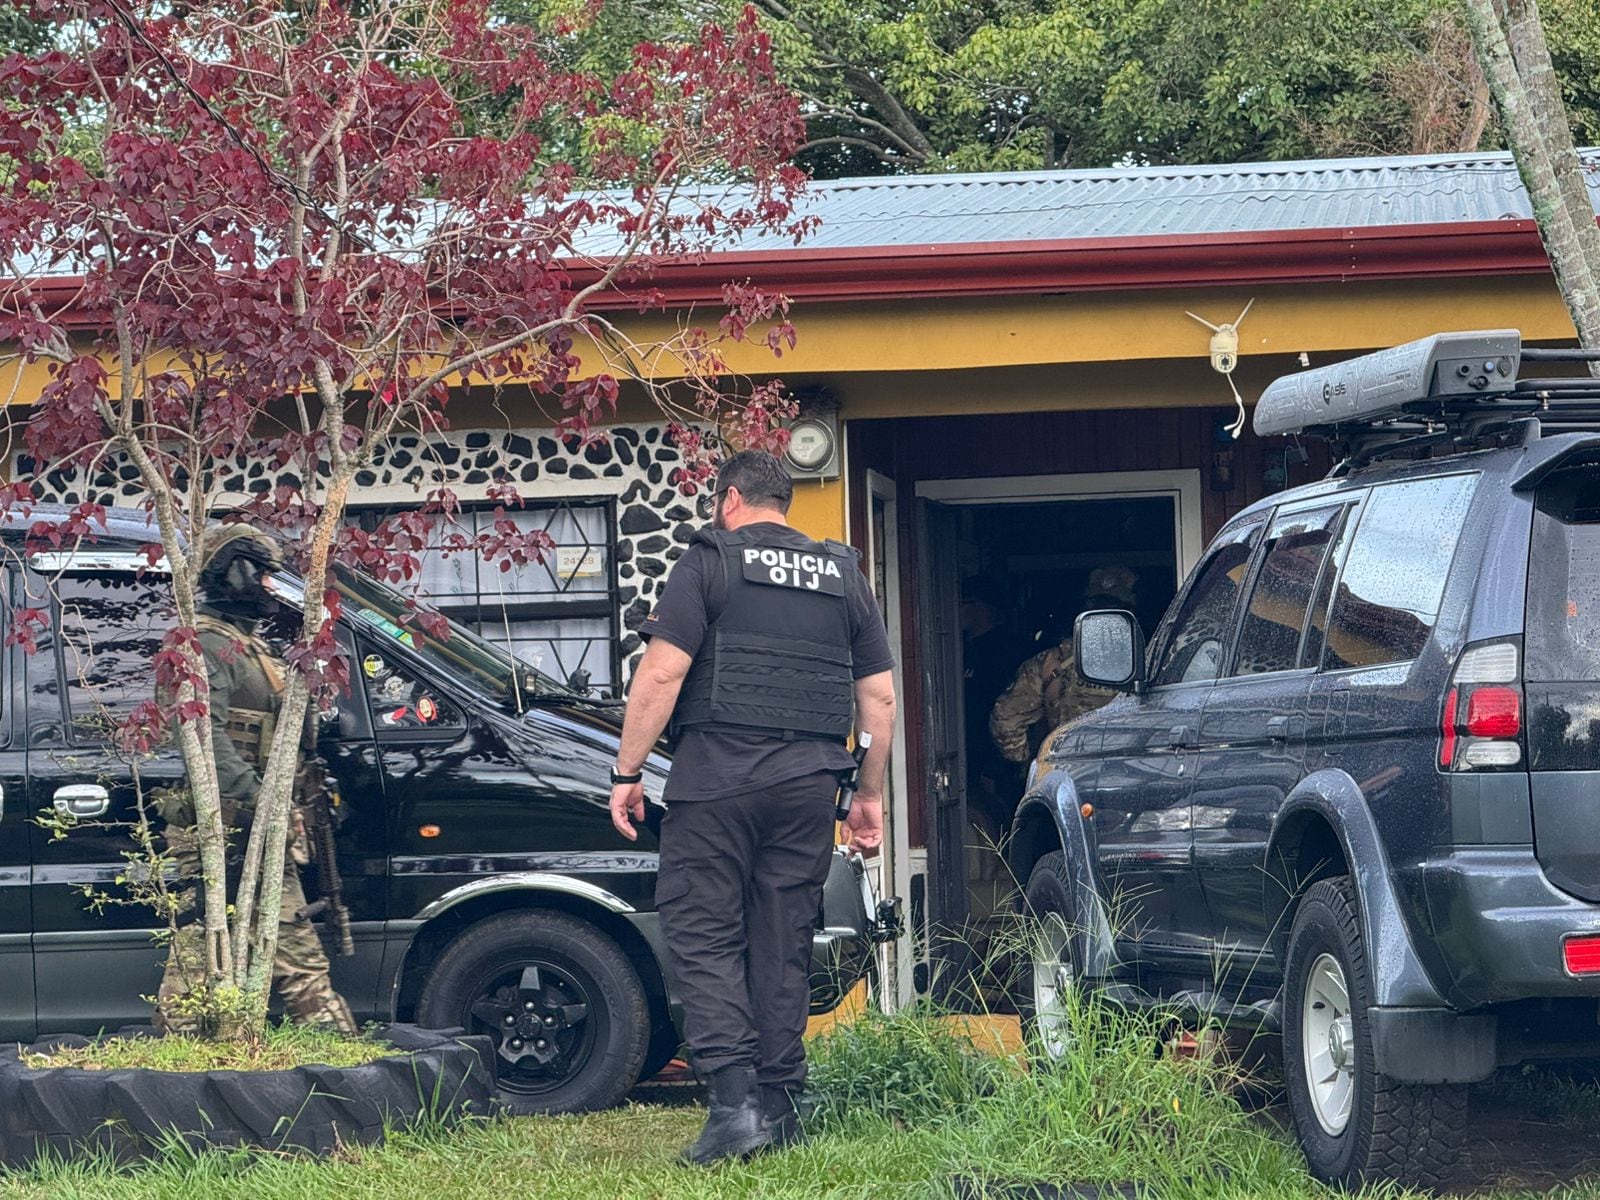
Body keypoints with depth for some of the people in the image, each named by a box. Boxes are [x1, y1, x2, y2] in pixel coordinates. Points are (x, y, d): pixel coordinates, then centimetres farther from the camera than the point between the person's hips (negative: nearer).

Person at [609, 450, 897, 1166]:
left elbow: (661, 673, -8)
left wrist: (627, 772, -3)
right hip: (809, 785, 5)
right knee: (784, 945, 9)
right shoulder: (843, 577, 15)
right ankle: (779, 1104, 9)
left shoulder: (710, 561, 0)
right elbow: (879, 696, 15)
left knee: (702, 937, -3)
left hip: (716, 778, -5)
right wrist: (870, 795, 22)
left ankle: (734, 1100, -16)